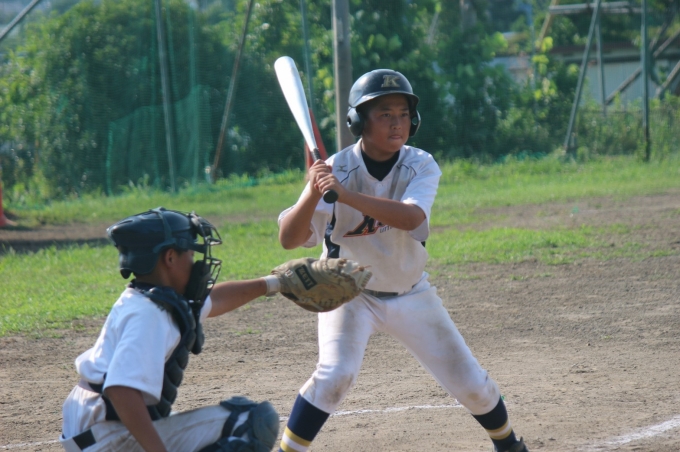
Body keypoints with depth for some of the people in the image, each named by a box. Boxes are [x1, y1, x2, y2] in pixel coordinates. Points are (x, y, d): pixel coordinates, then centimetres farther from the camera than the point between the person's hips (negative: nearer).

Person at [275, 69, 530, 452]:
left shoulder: (421, 166, -16)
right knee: (336, 374, -27)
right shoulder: (336, 170, -20)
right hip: (351, 293, -2)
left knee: (469, 381, 4)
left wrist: (345, 194, -48)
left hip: (411, 294, 2)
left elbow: (411, 219, -37)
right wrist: (313, 195, -45)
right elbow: (289, 239, -26)